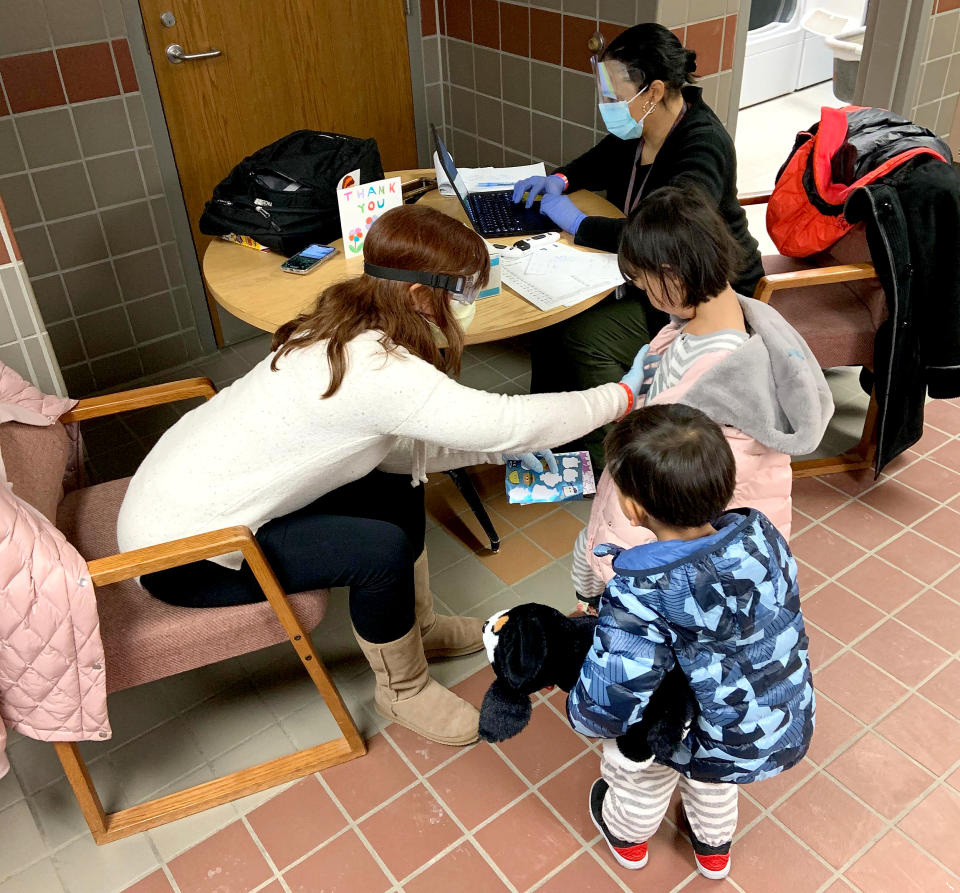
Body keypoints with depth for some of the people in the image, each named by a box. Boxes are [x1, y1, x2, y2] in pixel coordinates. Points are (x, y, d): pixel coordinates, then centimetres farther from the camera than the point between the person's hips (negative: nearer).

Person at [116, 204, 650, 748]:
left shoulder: (345, 332, -3)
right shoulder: (377, 370, -32)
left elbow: (396, 447, 0)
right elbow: (508, 422, -31)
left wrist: (499, 449, -5)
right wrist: (621, 397, -18)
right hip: (178, 551, -9)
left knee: (400, 494, 5)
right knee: (382, 549, -19)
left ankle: (418, 627, 27)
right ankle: (403, 689, 8)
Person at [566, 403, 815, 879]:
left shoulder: (638, 598, -38)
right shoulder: (761, 534, -21)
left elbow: (609, 707, -36)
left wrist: (578, 710, -11)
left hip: (707, 741, -4)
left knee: (638, 776, 31)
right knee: (710, 783, 38)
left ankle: (627, 836, 61)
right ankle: (714, 848, 65)